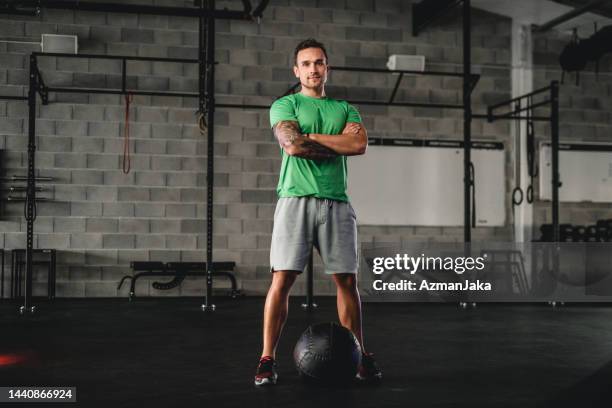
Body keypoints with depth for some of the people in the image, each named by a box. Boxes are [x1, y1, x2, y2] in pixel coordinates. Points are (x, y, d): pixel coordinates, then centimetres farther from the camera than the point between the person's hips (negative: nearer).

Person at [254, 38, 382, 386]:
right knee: (282, 279, -8)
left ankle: (360, 356, 16)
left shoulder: (345, 109, 17)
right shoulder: (285, 105, 8)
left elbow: (360, 144, -3)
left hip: (336, 202, 3)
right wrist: (339, 145, -3)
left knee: (347, 280, 5)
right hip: (297, 199, -3)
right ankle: (268, 360, -1)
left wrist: (311, 137, -5)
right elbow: (292, 145, -11)